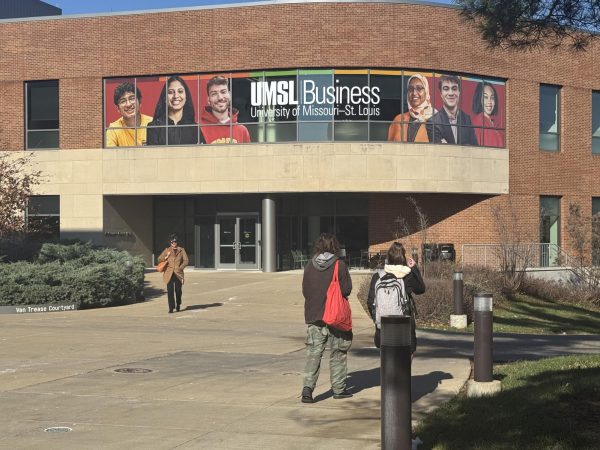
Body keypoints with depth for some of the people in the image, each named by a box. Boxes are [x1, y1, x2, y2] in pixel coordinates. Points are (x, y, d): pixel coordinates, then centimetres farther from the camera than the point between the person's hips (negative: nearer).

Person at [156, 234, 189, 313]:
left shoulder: (181, 250, 9)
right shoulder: (167, 250, 9)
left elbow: (186, 260, 6)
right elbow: (159, 259, 12)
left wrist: (180, 267, -6)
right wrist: (166, 257, -7)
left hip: (178, 273, 0)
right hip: (169, 274, 0)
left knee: (178, 290, 3)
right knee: (170, 290, -9)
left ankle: (178, 305, 27)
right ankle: (171, 308, -7)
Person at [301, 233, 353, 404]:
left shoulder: (309, 266, 0)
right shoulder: (339, 265, -10)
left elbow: (305, 290, 5)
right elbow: (347, 289, -10)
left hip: (313, 315, 2)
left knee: (313, 353, 3)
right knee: (338, 353, 12)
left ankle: (308, 387, -12)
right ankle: (338, 388, 18)